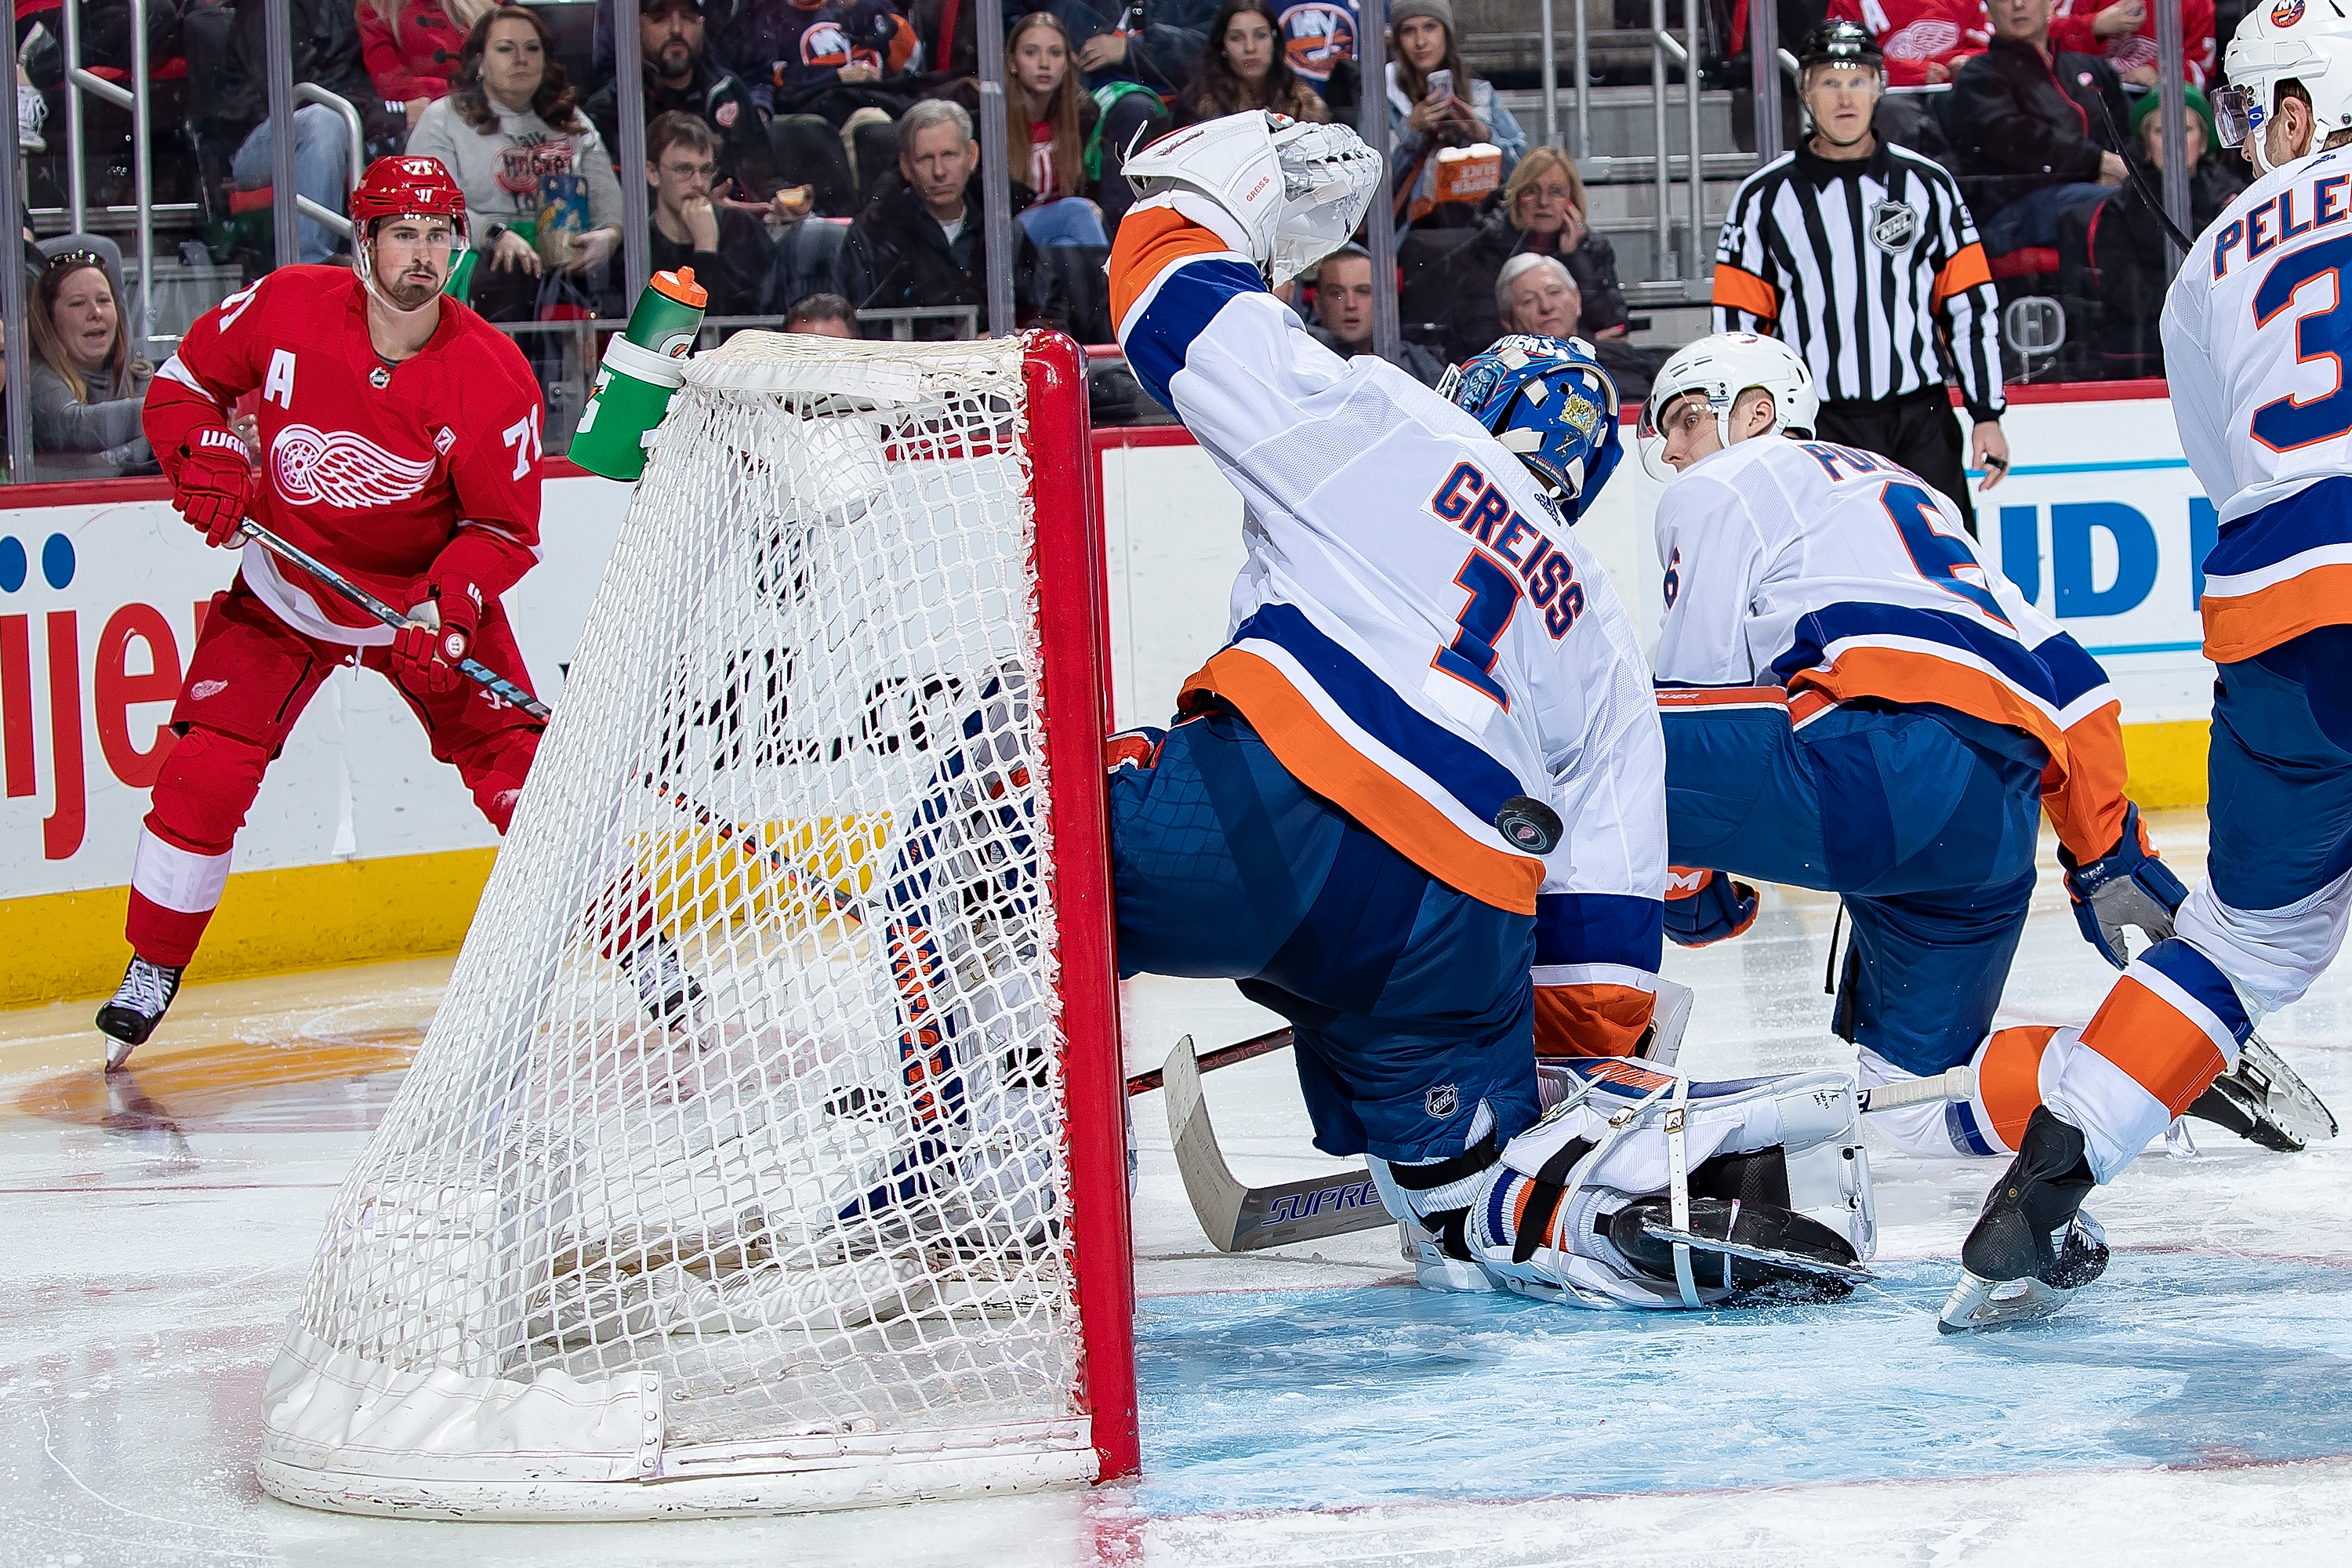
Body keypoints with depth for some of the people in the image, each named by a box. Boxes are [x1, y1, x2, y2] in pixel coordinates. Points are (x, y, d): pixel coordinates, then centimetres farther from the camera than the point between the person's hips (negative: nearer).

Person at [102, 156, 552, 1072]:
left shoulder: (492, 378, -21)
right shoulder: (287, 310, -18)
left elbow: (505, 529, -13)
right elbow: (184, 381, -1)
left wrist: (447, 608, -30)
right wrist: (204, 459, -19)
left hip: (432, 593, -1)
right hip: (287, 594, 1)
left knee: (516, 767, -8)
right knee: (201, 777, -10)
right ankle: (151, 976, 7)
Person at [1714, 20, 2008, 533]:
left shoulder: (1926, 183, 7)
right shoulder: (1764, 197, 3)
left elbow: (1971, 306, 9)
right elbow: (1738, 327, 5)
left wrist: (1987, 415, 4)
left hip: (1923, 426, 1)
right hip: (1817, 433, -1)